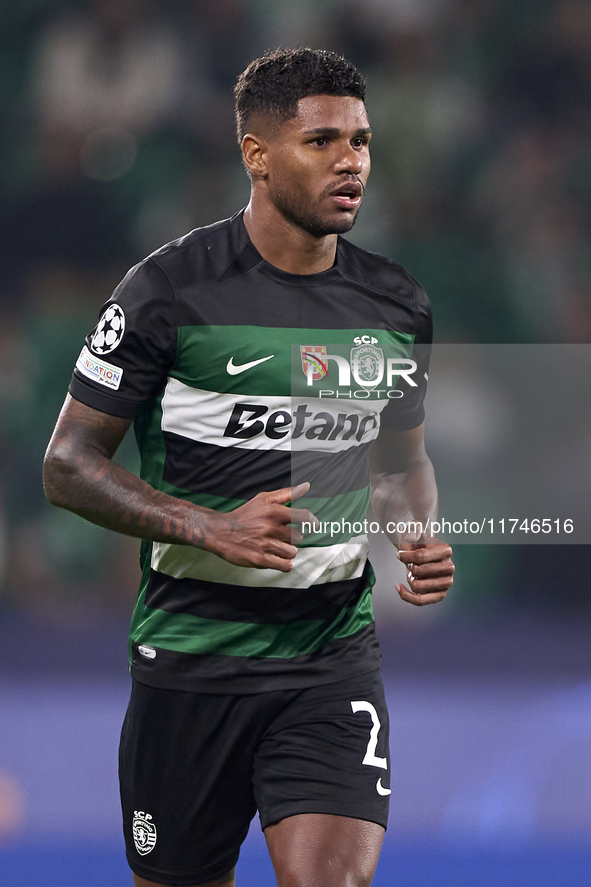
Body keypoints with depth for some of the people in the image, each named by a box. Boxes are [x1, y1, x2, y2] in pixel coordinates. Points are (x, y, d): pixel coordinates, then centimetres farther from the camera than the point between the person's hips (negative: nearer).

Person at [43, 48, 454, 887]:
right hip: (192, 654, -3)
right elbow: (68, 465, -7)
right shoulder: (171, 290, -9)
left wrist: (421, 540, 0)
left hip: (335, 654, 3)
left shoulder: (397, 304, 7)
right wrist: (214, 530, -19)